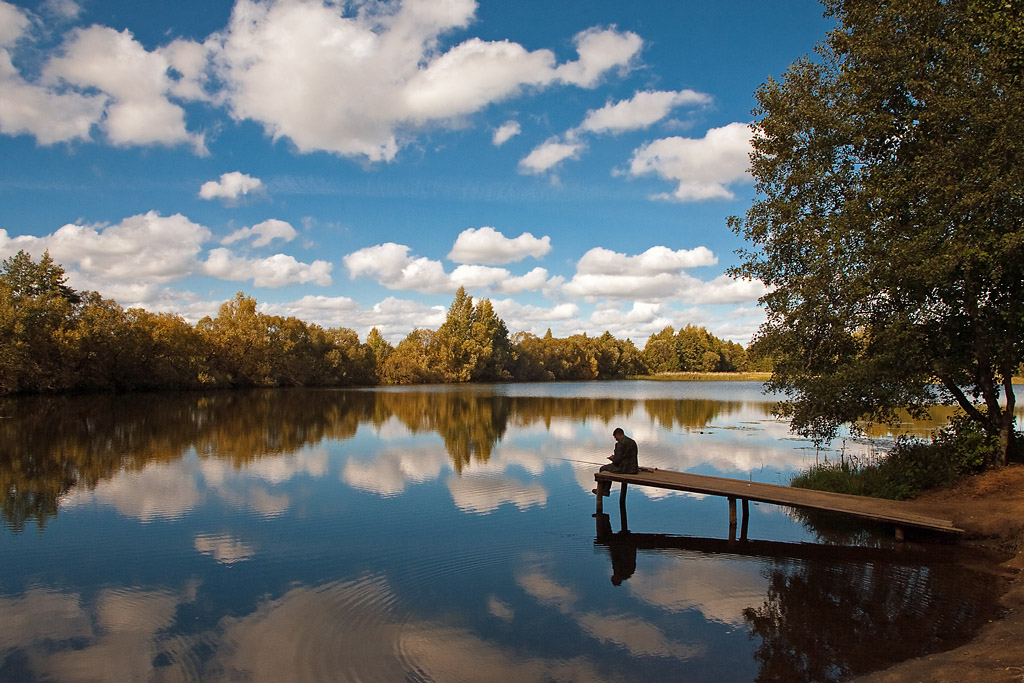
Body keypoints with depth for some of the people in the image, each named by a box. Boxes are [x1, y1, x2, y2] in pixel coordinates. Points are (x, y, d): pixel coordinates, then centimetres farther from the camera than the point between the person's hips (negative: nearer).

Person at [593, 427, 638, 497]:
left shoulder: (620, 443, -17)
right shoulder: (633, 442, 9)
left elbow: (617, 460, -17)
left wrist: (612, 457, 5)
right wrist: (615, 457, 17)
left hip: (623, 469, -9)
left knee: (603, 468, 15)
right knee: (610, 466, 30)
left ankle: (599, 491, 28)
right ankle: (606, 490, 32)